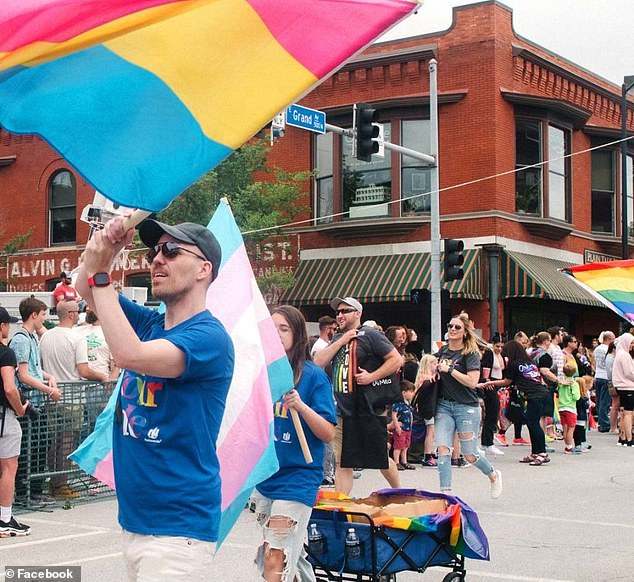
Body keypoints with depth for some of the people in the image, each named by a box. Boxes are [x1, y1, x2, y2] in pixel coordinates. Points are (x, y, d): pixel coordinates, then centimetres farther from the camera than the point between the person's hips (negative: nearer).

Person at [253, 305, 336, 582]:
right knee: (291, 555, 17)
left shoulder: (313, 376, -9)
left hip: (296, 478, -6)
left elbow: (328, 434, -13)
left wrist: (301, 406, -26)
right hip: (265, 476, 6)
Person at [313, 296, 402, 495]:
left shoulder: (370, 335, -4)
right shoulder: (337, 339, 16)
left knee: (381, 458, 8)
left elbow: (397, 360, -8)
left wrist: (372, 376, -16)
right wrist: (342, 340, -4)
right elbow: (318, 362, 3)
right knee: (342, 463, 3)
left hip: (370, 409, -5)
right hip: (343, 410, 5)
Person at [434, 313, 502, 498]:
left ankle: (494, 475, 31)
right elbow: (433, 369, 27)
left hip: (466, 406, -5)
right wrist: (433, 369, 5)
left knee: (470, 455, 2)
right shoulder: (442, 351, 9)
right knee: (443, 449, -10)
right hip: (443, 405, 5)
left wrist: (449, 369, -17)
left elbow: (472, 382, -18)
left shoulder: (470, 354, -7)